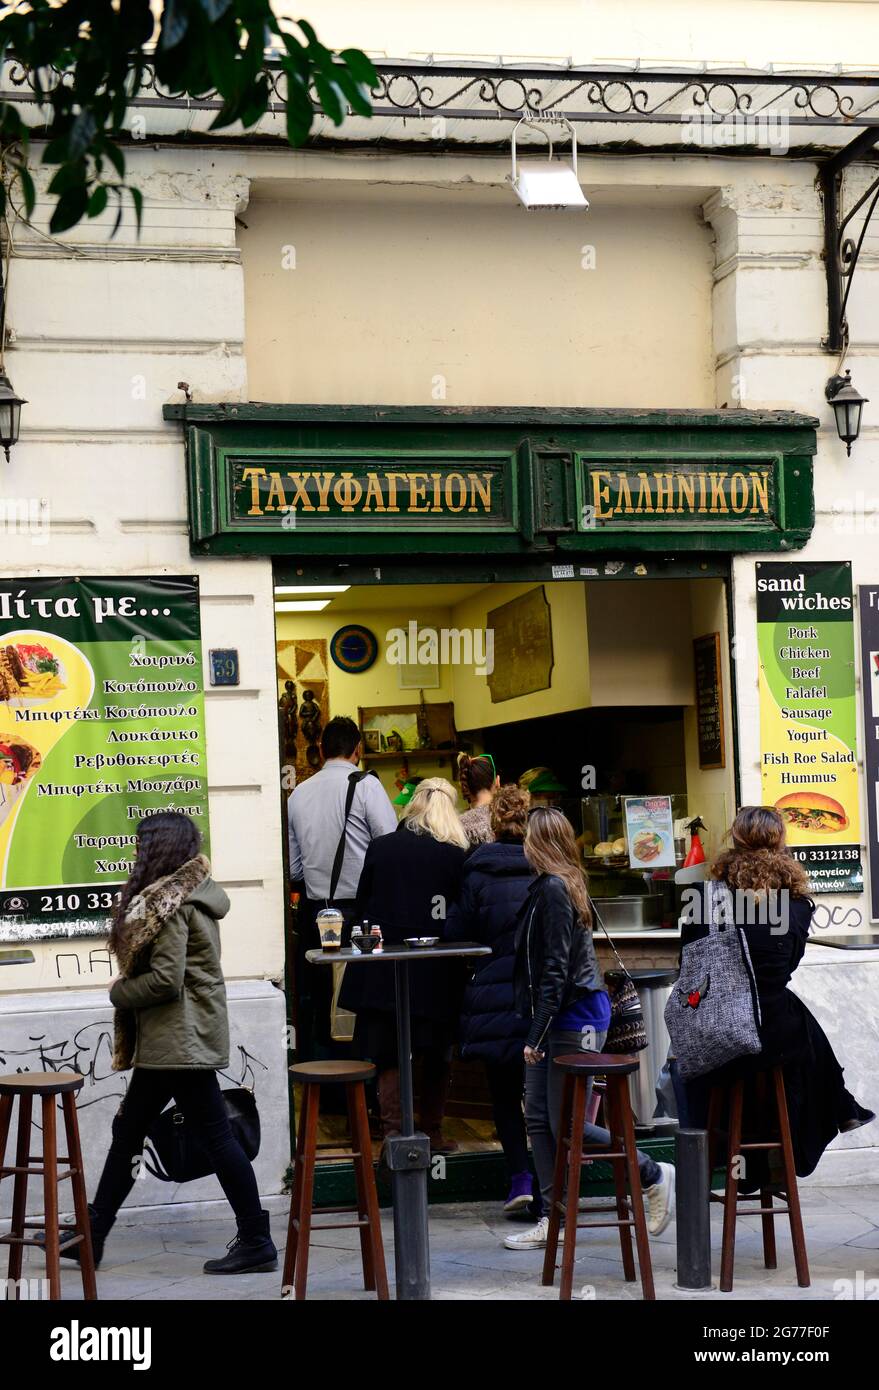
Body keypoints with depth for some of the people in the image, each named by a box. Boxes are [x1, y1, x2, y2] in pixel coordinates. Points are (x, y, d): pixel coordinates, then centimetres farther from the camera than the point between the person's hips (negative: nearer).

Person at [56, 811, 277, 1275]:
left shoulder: (168, 902, -15)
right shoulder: (193, 892, 13)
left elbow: (165, 979, -21)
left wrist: (119, 992, -5)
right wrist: (127, 990, 9)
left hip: (182, 1039, -11)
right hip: (167, 1040, 11)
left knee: (215, 1136, -4)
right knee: (128, 1129, 15)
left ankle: (256, 1244, 2)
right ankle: (92, 1234, 23)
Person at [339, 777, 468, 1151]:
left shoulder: (380, 848, -3)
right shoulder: (456, 856, -6)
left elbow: (362, 906, 5)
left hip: (384, 971, 0)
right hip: (437, 974, 0)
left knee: (388, 1054, 6)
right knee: (436, 1056, 14)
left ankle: (393, 1135, 1)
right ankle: (432, 1132, 20)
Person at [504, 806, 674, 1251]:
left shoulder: (554, 888, -16)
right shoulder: (553, 886, 13)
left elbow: (555, 969, -20)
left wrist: (537, 1035, -18)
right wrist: (535, 1032, 15)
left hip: (574, 1018, -10)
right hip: (555, 1019, 10)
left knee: (566, 1125, -3)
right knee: (538, 1118, 7)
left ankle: (654, 1176, 10)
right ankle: (554, 1219, 11)